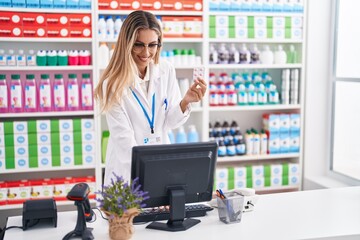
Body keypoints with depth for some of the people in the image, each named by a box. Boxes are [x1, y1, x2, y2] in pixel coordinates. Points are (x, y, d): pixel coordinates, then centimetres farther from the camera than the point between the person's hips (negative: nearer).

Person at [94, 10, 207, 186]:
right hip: (127, 165, -3)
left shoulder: (166, 71, -2)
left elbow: (170, 122, 2)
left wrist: (185, 102, -17)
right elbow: (123, 138, -17)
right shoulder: (113, 83, -15)